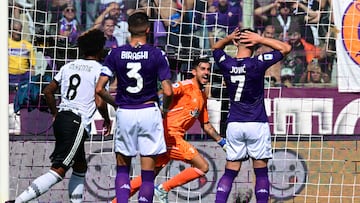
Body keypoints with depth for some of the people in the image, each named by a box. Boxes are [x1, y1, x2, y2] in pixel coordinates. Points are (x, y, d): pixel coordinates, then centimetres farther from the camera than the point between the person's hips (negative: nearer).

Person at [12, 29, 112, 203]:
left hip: (61, 118, 8)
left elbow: (48, 91, 17)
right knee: (58, 171, -12)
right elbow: (99, 102, -13)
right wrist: (107, 120, 6)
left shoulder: (69, 66, 14)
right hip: (78, 123, -8)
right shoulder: (99, 69, -5)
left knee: (80, 167, 22)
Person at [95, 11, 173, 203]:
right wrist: (165, 109, 11)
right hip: (149, 112, -1)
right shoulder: (157, 54, -5)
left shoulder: (116, 54, 0)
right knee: (147, 173, 4)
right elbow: (167, 92, -9)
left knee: (122, 169, 15)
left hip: (124, 114, 1)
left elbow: (99, 88, -2)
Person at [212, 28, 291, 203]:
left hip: (234, 124, 3)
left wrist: (229, 38, 4)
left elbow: (216, 48, 23)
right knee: (261, 172, 3)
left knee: (230, 172, 5)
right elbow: (285, 48, -1)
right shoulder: (257, 64, -10)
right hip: (257, 125, -3)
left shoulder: (226, 63, -1)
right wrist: (260, 39, -5)